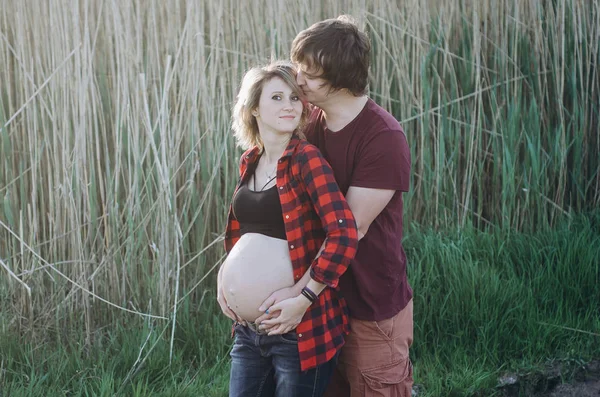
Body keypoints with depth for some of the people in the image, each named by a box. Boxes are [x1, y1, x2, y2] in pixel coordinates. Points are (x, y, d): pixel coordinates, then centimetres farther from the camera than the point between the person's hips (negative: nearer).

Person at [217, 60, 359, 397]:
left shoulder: (306, 158, -13)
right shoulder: (250, 161, 7)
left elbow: (344, 235, -22)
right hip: (248, 329, 6)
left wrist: (302, 299, -20)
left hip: (300, 329, -6)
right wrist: (225, 275, 8)